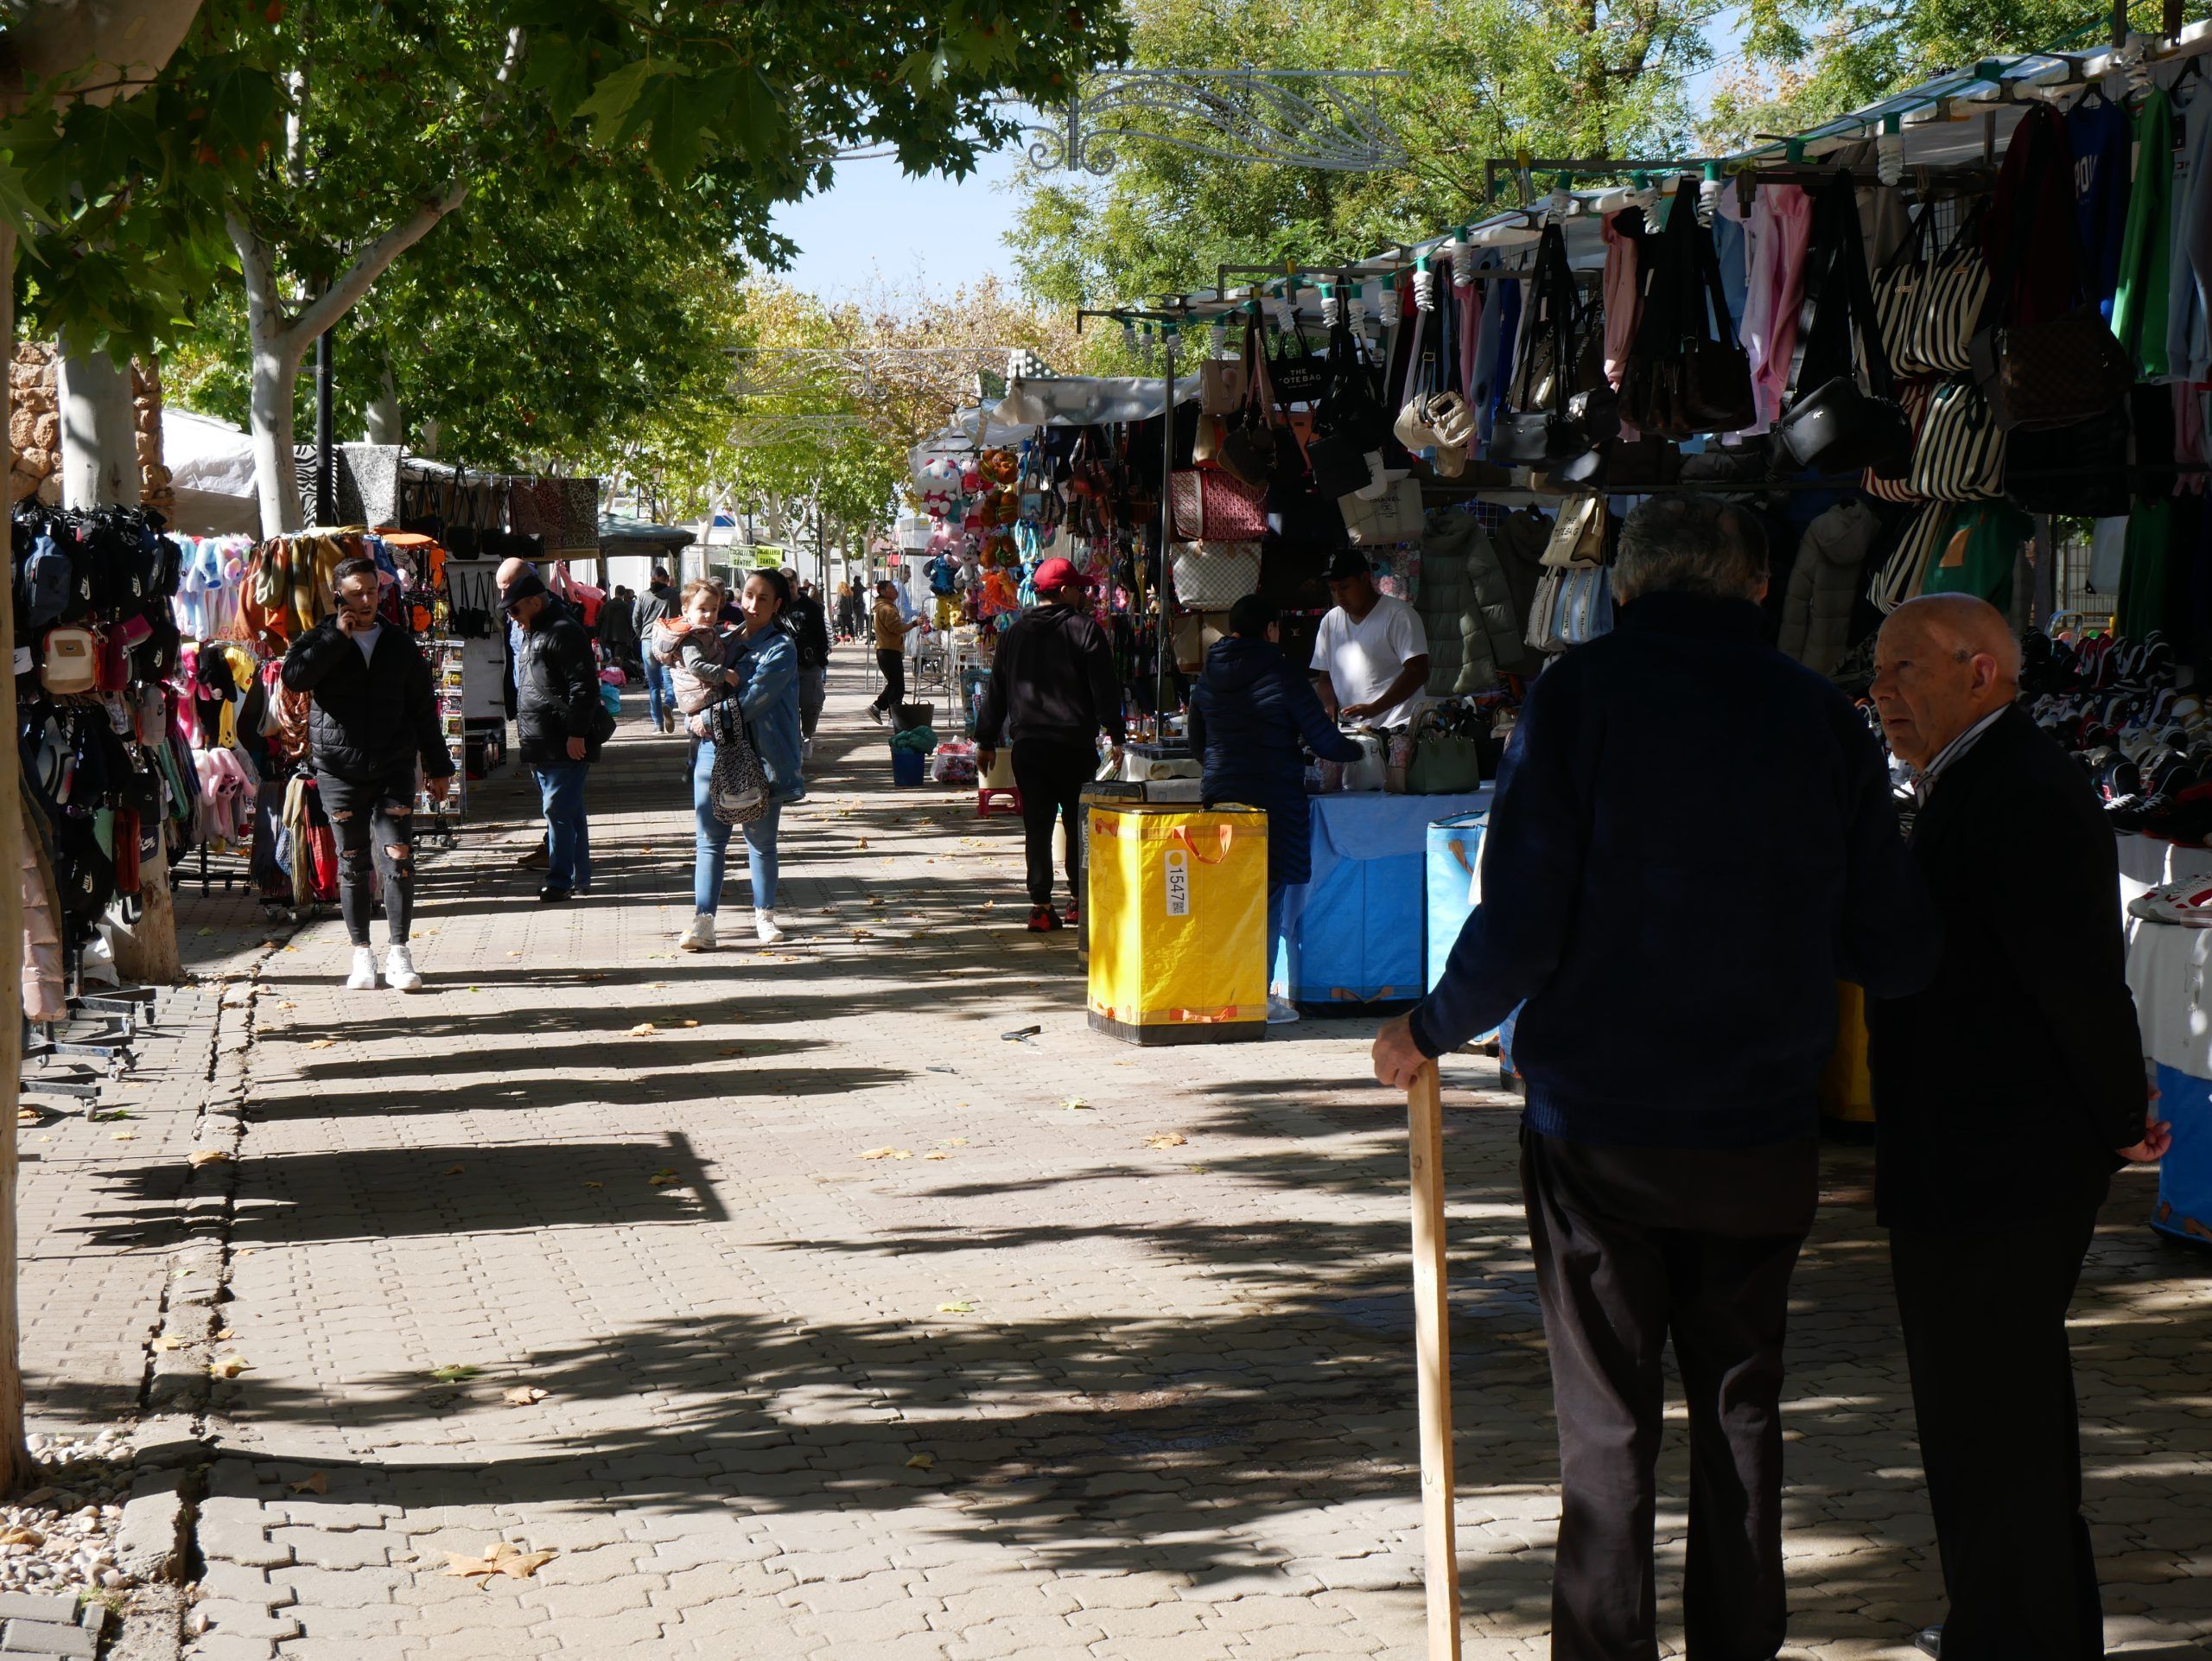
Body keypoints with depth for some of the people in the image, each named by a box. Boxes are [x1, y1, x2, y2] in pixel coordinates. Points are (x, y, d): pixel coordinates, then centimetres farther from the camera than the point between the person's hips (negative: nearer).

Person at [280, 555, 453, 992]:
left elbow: (423, 708, 14)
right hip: (339, 771, -1)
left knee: (398, 857, -9)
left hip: (393, 768, 1)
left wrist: (437, 767, 12)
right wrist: (337, 636, -16)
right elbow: (295, 675, -18)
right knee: (353, 864, 4)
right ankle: (361, 955, 13)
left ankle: (399, 956, -6)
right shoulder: (320, 641, 4)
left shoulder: (400, 646, 10)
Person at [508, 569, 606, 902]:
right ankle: (580, 878, 20)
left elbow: (584, 686, -19)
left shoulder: (564, 633, -13)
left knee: (559, 810, -11)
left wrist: (577, 733, -21)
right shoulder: (532, 634, 19)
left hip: (566, 746, -10)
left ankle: (560, 880, -10)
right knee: (569, 811, 14)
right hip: (543, 745, 10)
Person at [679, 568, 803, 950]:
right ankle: (703, 921, -4)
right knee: (710, 839, -1)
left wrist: (709, 718, -8)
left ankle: (765, 917, 20)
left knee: (761, 840, 6)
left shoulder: (781, 648, -4)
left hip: (759, 756, -5)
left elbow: (753, 700, -14)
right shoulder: (728, 640, 15)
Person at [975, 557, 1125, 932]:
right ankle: (1079, 900, 13)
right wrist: (1115, 736, -4)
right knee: (1079, 825, 9)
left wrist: (986, 741, 20)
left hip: (1027, 745, 4)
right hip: (1074, 743, -4)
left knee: (1037, 826, 3)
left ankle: (1040, 905, -1)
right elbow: (1105, 687, -8)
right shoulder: (1085, 630, -4)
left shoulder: (1015, 633, 11)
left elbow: (995, 691, 15)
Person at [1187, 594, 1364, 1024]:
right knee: (1268, 895, -2)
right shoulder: (1282, 678, -8)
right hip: (1273, 802, -5)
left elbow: (1197, 743, 19)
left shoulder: (1207, 679, 9)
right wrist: (1358, 751, 14)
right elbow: (1324, 742, -5)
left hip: (1219, 796, 6)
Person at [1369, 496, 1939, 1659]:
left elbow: (1520, 929, -15)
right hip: (1762, 1129, 2)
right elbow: (1899, 959, 0)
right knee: (1739, 1404, 16)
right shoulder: (1821, 719, 0)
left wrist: (1429, 1032, 3)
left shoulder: (1580, 696, -8)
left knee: (1605, 1424, 7)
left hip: (1597, 1132, -2)